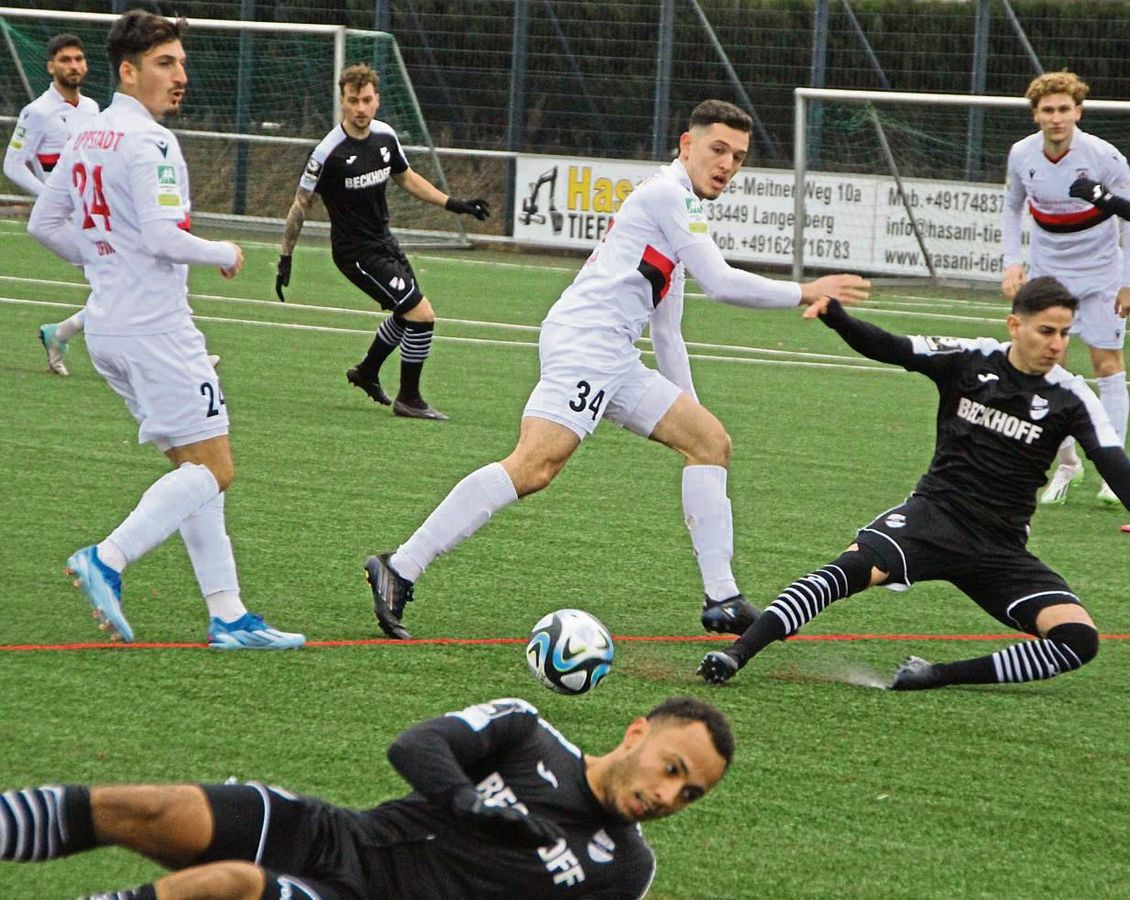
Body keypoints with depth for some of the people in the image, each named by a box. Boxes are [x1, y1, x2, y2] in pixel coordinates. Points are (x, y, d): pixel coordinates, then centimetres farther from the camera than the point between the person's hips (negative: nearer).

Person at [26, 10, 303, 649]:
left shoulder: (86, 138, 13)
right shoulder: (148, 142, -15)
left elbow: (44, 224, 19)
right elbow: (163, 237, -23)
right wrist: (226, 254, -6)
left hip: (108, 327, 10)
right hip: (156, 328, -10)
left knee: (194, 467, 11)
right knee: (213, 469, -6)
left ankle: (228, 614, 8)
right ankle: (108, 560, -15)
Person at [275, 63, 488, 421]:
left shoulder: (385, 137, -2)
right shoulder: (329, 152, -22)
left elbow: (407, 178, 15)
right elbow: (301, 204, -13)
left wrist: (454, 204, 11)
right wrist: (286, 258, -11)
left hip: (383, 241, 8)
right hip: (357, 253, -8)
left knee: (408, 314, 24)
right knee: (421, 313, -13)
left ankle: (367, 371, 47)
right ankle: (409, 399, 3)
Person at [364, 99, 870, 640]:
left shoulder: (680, 211, 28)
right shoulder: (668, 193, -3)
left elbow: (666, 332, 31)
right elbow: (719, 283, -10)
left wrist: (688, 409, 29)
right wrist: (804, 294, 0)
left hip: (613, 360, 11)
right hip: (583, 344, -11)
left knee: (709, 440, 10)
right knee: (535, 466, -24)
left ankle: (721, 601, 7)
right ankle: (400, 569, -26)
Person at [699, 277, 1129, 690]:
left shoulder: (1070, 397, 0)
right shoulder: (970, 359, -1)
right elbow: (889, 348, -9)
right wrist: (835, 316, -29)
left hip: (1002, 550, 2)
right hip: (936, 513, -2)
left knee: (1079, 640, -21)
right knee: (858, 565, -31)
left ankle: (940, 676, -18)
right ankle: (736, 653, -34)